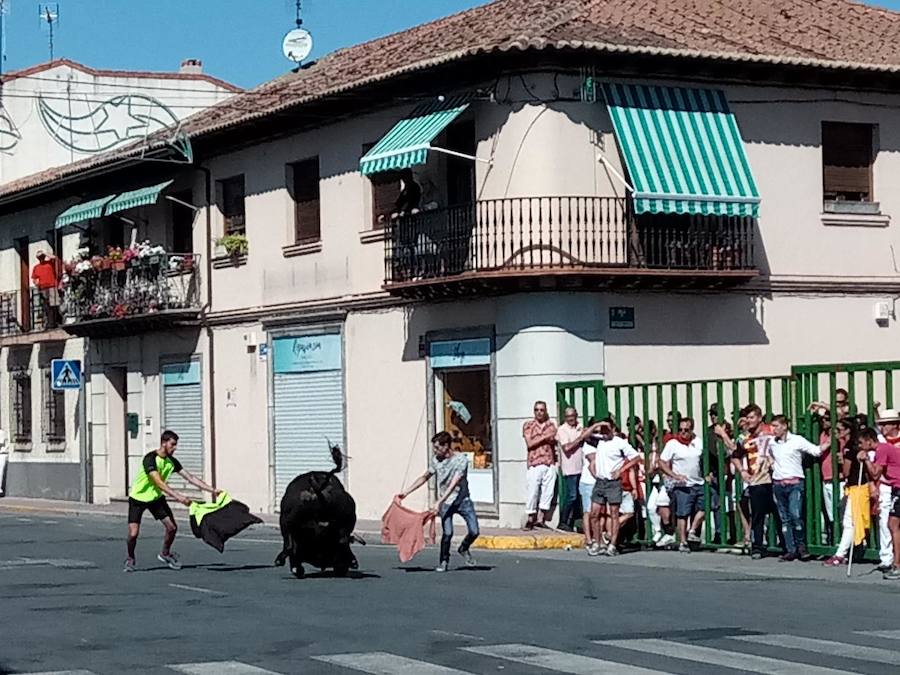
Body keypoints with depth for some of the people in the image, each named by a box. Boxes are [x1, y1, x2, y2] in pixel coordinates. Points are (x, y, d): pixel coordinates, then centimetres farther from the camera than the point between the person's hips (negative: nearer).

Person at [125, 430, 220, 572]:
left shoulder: (172, 461, -6)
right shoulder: (150, 459, -28)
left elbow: (190, 477, -4)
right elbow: (159, 483, -38)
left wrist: (212, 490, -10)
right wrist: (178, 497, -47)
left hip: (156, 497, 6)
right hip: (138, 497, -6)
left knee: (172, 527, -3)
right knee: (133, 533, -14)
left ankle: (165, 554, 23)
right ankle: (130, 559, 14)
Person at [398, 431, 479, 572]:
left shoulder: (461, 459, -17)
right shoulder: (436, 460, -1)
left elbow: (453, 485, -24)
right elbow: (424, 477, 15)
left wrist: (439, 502, -32)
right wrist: (406, 493, 13)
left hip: (462, 500, -2)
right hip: (446, 502, 2)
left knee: (474, 532, -8)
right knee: (447, 533, -16)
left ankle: (463, 549, 24)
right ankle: (443, 562, 4)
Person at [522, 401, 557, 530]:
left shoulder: (551, 425, 14)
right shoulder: (528, 425, 6)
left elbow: (554, 441, 12)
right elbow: (529, 443, -4)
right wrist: (544, 437, -9)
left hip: (550, 463, 3)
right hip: (534, 464, -3)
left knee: (548, 491, -2)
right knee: (533, 492, -4)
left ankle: (541, 519, 4)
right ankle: (530, 520, 4)